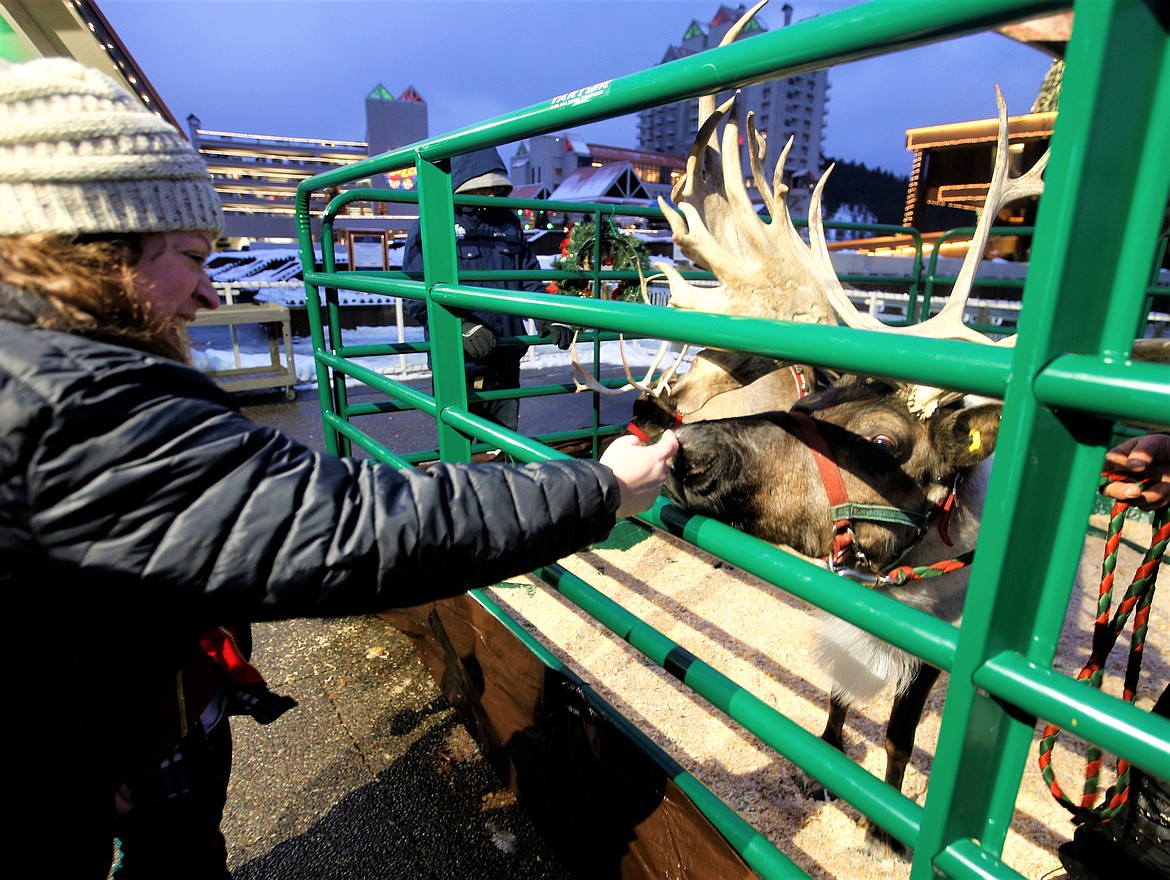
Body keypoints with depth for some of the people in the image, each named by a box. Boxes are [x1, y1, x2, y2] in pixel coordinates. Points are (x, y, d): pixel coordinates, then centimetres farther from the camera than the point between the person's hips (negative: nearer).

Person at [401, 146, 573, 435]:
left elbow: (530, 279, 16)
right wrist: (462, 327, -26)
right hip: (458, 366, -5)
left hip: (506, 365, 5)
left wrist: (548, 318, -2)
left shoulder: (509, 224, 13)